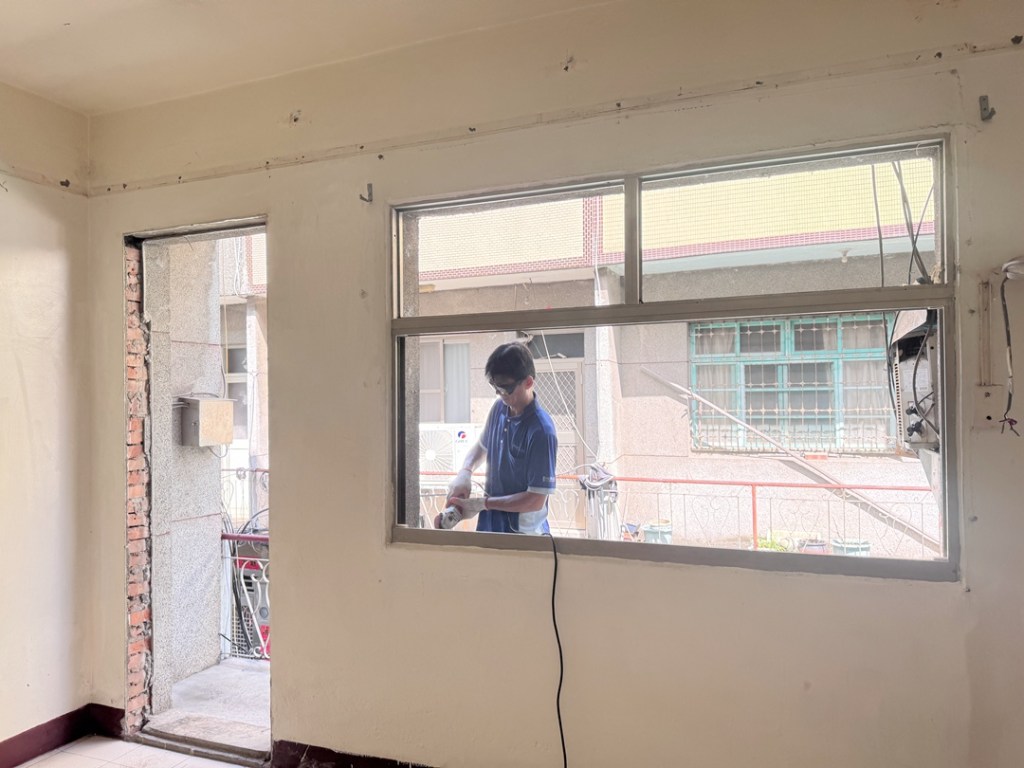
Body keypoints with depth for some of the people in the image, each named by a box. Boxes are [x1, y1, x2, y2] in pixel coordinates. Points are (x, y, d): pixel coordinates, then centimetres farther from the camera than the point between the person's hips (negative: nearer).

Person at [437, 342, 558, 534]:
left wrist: (482, 503, -18)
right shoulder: (499, 408, -4)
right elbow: (482, 445, 15)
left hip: (522, 532, -6)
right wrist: (465, 472, -3)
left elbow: (536, 500, -22)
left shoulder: (541, 431, -24)